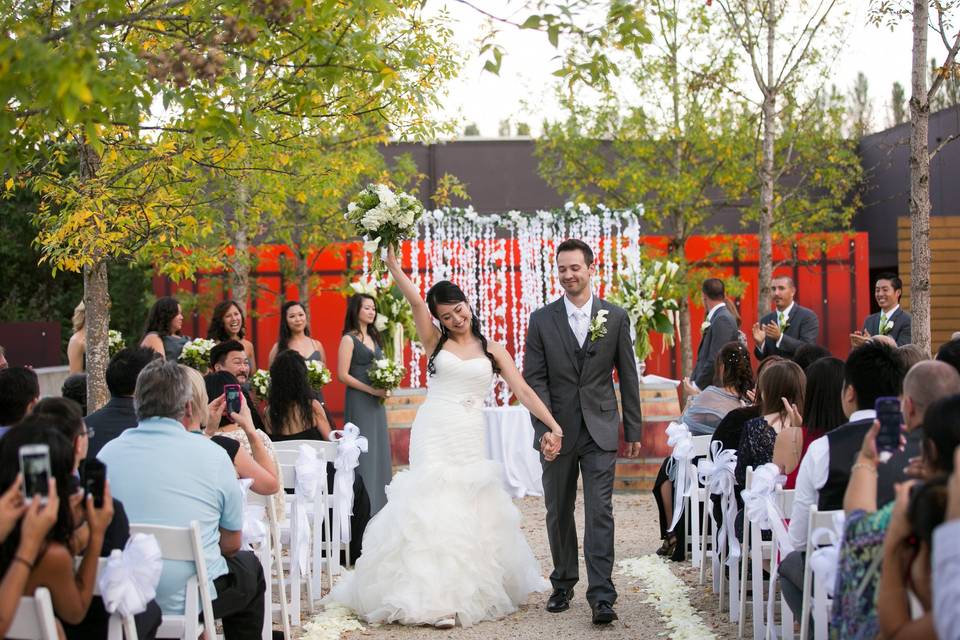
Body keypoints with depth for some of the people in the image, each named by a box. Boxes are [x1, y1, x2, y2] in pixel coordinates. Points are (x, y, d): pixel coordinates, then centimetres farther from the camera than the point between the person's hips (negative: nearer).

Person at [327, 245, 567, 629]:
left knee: (472, 513, 5)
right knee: (434, 509, -6)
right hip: (434, 435, -2)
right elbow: (414, 300, -7)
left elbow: (523, 391, 2)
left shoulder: (493, 350, 9)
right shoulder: (435, 342, 5)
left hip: (470, 439, 2)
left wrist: (553, 426, -9)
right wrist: (390, 258, -17)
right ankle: (434, 599, -5)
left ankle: (474, 591, 18)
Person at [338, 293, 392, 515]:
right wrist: (371, 390, -16)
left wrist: (385, 387, 2)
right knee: (363, 453, -7)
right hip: (358, 402, -7)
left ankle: (378, 504, 13)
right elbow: (343, 375, -13)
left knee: (379, 452, 7)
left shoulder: (373, 338, 15)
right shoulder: (349, 339, -6)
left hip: (376, 402, 7)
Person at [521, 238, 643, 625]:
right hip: (558, 431, 1)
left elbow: (628, 377, 6)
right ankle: (563, 585, 25)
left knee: (599, 513, -7)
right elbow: (534, 380, -2)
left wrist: (634, 430, 5)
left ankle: (601, 596, -8)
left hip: (600, 430, -1)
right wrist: (544, 429, -14)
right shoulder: (541, 320, 1)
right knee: (559, 513, 11)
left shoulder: (616, 317, 2)